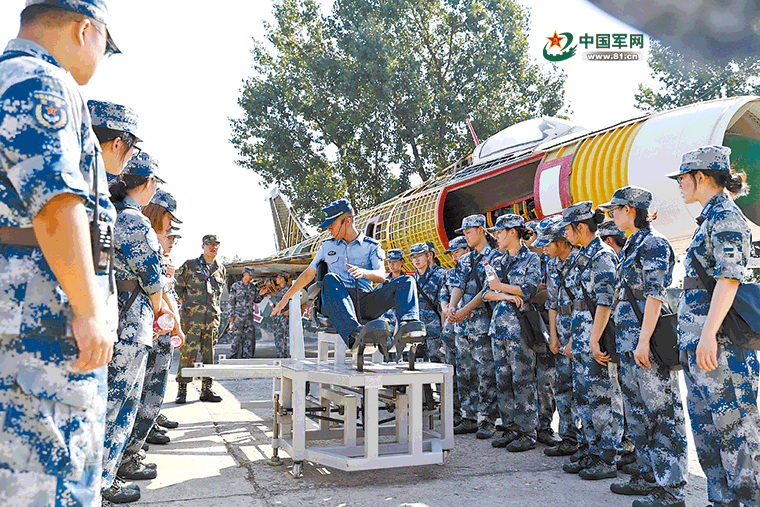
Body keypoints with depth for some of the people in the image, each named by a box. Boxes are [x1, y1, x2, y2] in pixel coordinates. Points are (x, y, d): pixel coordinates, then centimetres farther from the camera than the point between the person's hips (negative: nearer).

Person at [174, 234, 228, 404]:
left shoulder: (221, 269, 15)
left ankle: (207, 389, 13)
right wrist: (185, 305, 7)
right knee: (188, 352, -6)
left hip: (212, 318, 4)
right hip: (192, 317, -4)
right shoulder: (189, 265, 2)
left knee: (209, 353, 6)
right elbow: (178, 288, 8)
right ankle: (182, 389, 2)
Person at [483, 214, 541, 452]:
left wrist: (500, 286, -8)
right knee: (503, 380, 9)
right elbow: (487, 292, 10)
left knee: (522, 380, -5)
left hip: (520, 328, -7)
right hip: (499, 326, 7)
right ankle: (511, 429, 18)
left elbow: (529, 289, -14)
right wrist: (504, 296, -9)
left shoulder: (531, 259, -2)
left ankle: (528, 433, 2)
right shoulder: (500, 262, 17)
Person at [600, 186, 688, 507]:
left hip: (648, 339, -10)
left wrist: (644, 340, -22)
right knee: (637, 409, 15)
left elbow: (655, 295, -18)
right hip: (629, 340, 10)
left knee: (662, 411, -4)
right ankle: (648, 476, 26)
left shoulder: (654, 243, -10)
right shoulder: (632, 246, 18)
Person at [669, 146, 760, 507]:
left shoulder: (725, 216, -10)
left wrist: (709, 332, -27)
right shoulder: (710, 219, 19)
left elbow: (729, 277, -21)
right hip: (696, 341, 10)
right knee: (706, 425, 13)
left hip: (719, 342, -10)